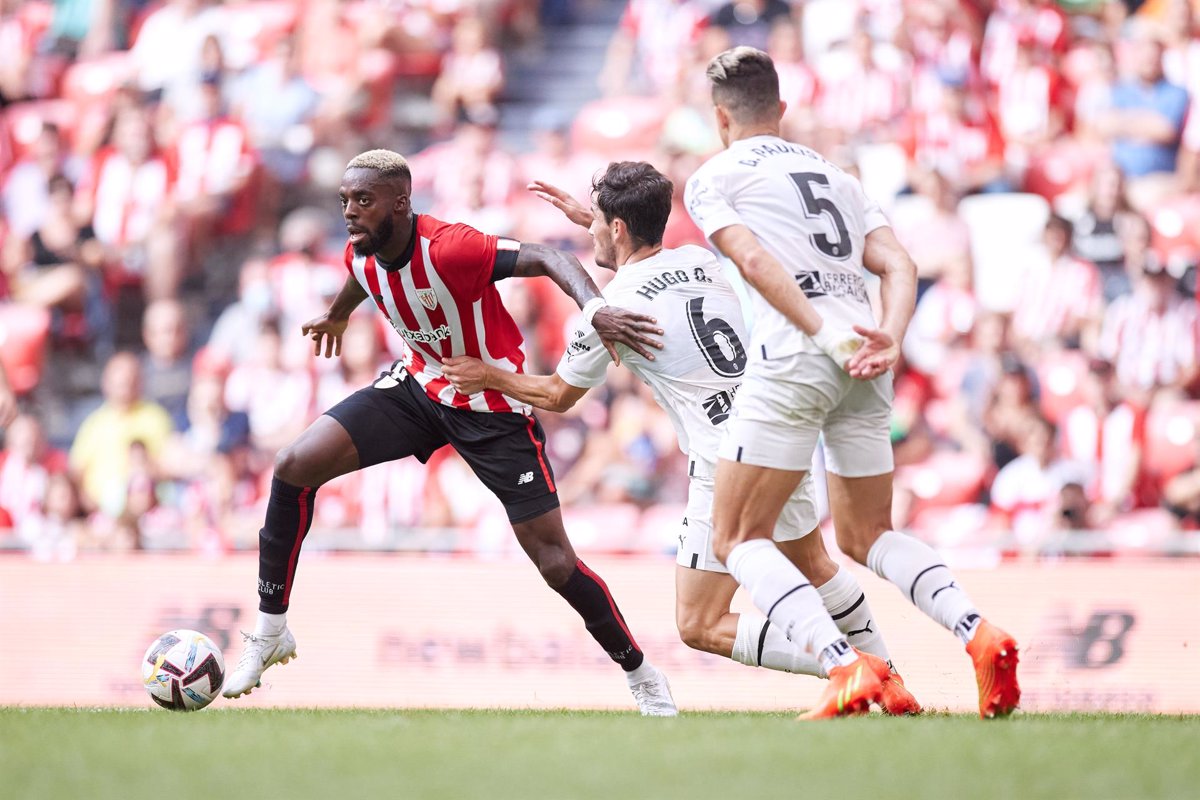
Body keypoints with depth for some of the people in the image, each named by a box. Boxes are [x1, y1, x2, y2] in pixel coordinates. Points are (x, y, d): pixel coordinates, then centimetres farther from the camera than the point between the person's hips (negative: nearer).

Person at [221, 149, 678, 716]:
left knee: (556, 564, -8)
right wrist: (338, 314, 39)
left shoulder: (448, 248, -31)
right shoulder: (361, 256, -9)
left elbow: (547, 260, -38)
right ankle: (270, 632, 1)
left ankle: (641, 673, 15)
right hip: (418, 386, 6)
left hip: (495, 408, -6)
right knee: (294, 466, -11)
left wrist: (594, 307, -57)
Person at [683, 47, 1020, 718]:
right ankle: (978, 632, -6)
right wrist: (891, 337, -3)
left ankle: (845, 669, -20)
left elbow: (753, 260, -9)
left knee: (739, 539, 2)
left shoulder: (714, 178, 10)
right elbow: (899, 265, 11)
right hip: (866, 360, 6)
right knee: (867, 537, 19)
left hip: (795, 355, -6)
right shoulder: (835, 175, 27)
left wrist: (824, 334, -16)